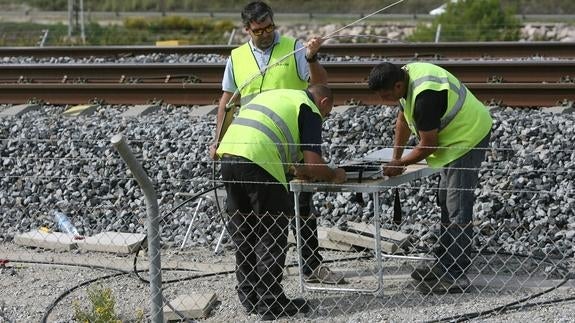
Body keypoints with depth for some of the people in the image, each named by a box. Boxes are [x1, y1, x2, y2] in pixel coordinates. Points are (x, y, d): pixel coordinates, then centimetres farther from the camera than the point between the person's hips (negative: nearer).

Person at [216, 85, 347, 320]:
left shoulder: (275, 96, 32)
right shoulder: (310, 110, 8)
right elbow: (314, 164, 0)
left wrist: (294, 169, 33)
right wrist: (334, 176, 19)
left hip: (228, 153, 8)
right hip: (257, 161, -8)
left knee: (243, 231, 17)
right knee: (271, 233, 3)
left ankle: (249, 298, 22)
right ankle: (270, 303, 6)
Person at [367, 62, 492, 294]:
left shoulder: (425, 96, -32)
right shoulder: (405, 76, -3)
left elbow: (428, 146, -24)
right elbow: (403, 120, 12)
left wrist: (399, 164, -12)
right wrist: (396, 159, 8)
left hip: (469, 137, -11)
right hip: (456, 137, 11)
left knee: (458, 209, -11)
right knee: (446, 203, 17)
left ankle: (455, 276, -11)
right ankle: (444, 264, 25)